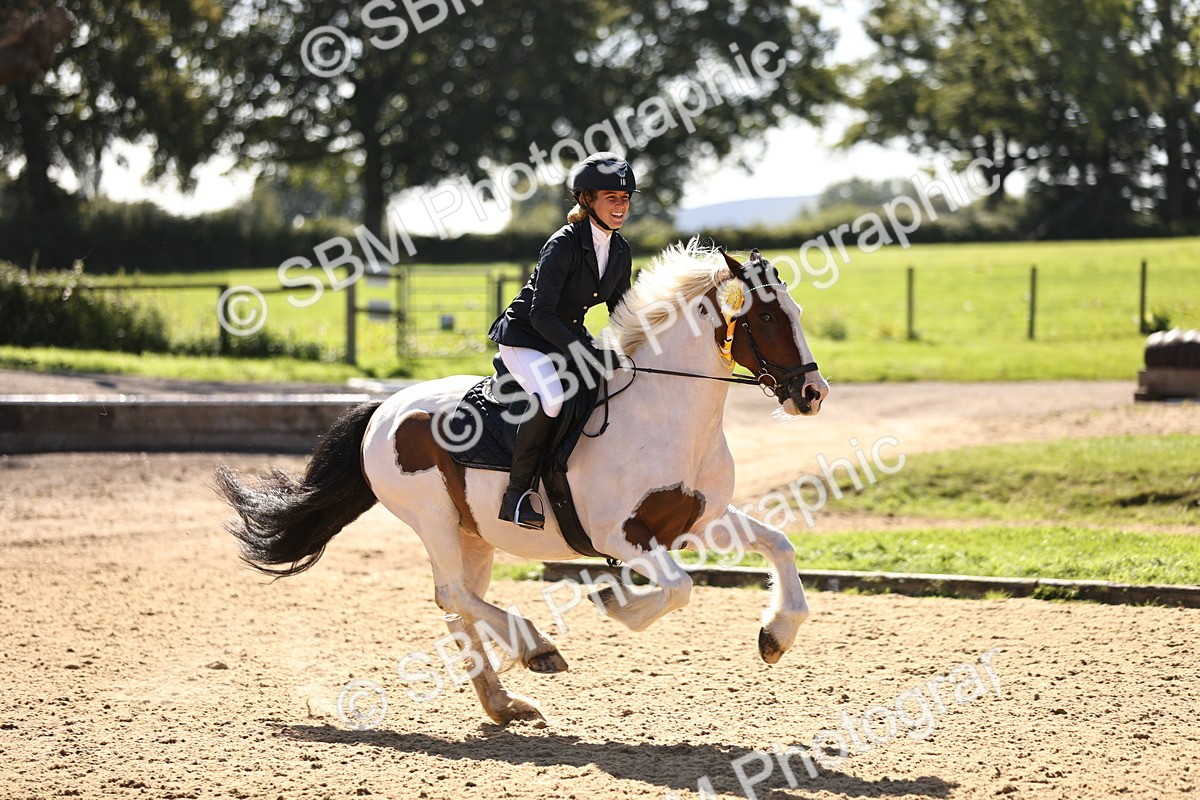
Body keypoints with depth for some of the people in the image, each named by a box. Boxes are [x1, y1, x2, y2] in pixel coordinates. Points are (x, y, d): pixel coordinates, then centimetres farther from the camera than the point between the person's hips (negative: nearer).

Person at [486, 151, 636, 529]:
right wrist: (587, 354, -34)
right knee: (551, 396, -33)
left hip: (570, 337, 8)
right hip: (525, 336, -8)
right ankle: (516, 494, -22)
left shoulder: (620, 251, 0)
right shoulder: (563, 245, -23)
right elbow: (541, 315, -27)